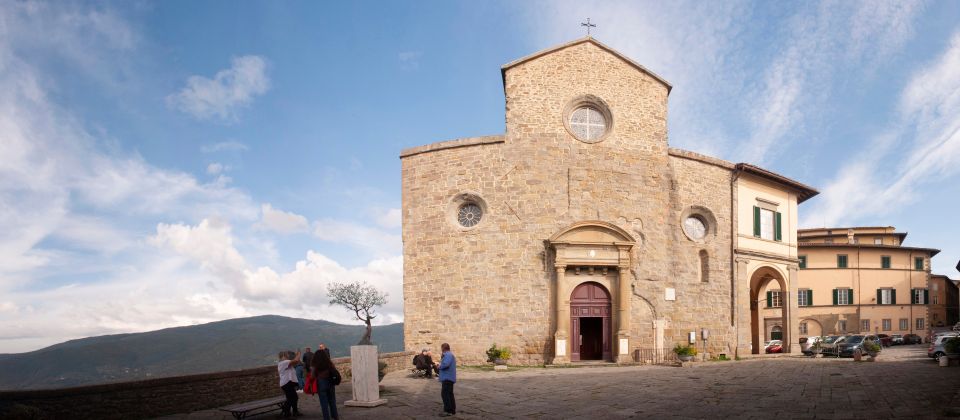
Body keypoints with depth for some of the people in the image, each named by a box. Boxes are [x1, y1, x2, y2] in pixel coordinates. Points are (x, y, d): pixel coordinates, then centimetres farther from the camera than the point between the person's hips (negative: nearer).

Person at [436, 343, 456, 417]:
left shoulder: (448, 355, -13)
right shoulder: (450, 354, 21)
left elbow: (445, 364, -27)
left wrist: (439, 367, -11)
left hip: (447, 378, -11)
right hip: (449, 378, 11)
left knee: (445, 394, -12)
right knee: (449, 394, 16)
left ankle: (448, 411, -14)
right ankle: (452, 410, 22)